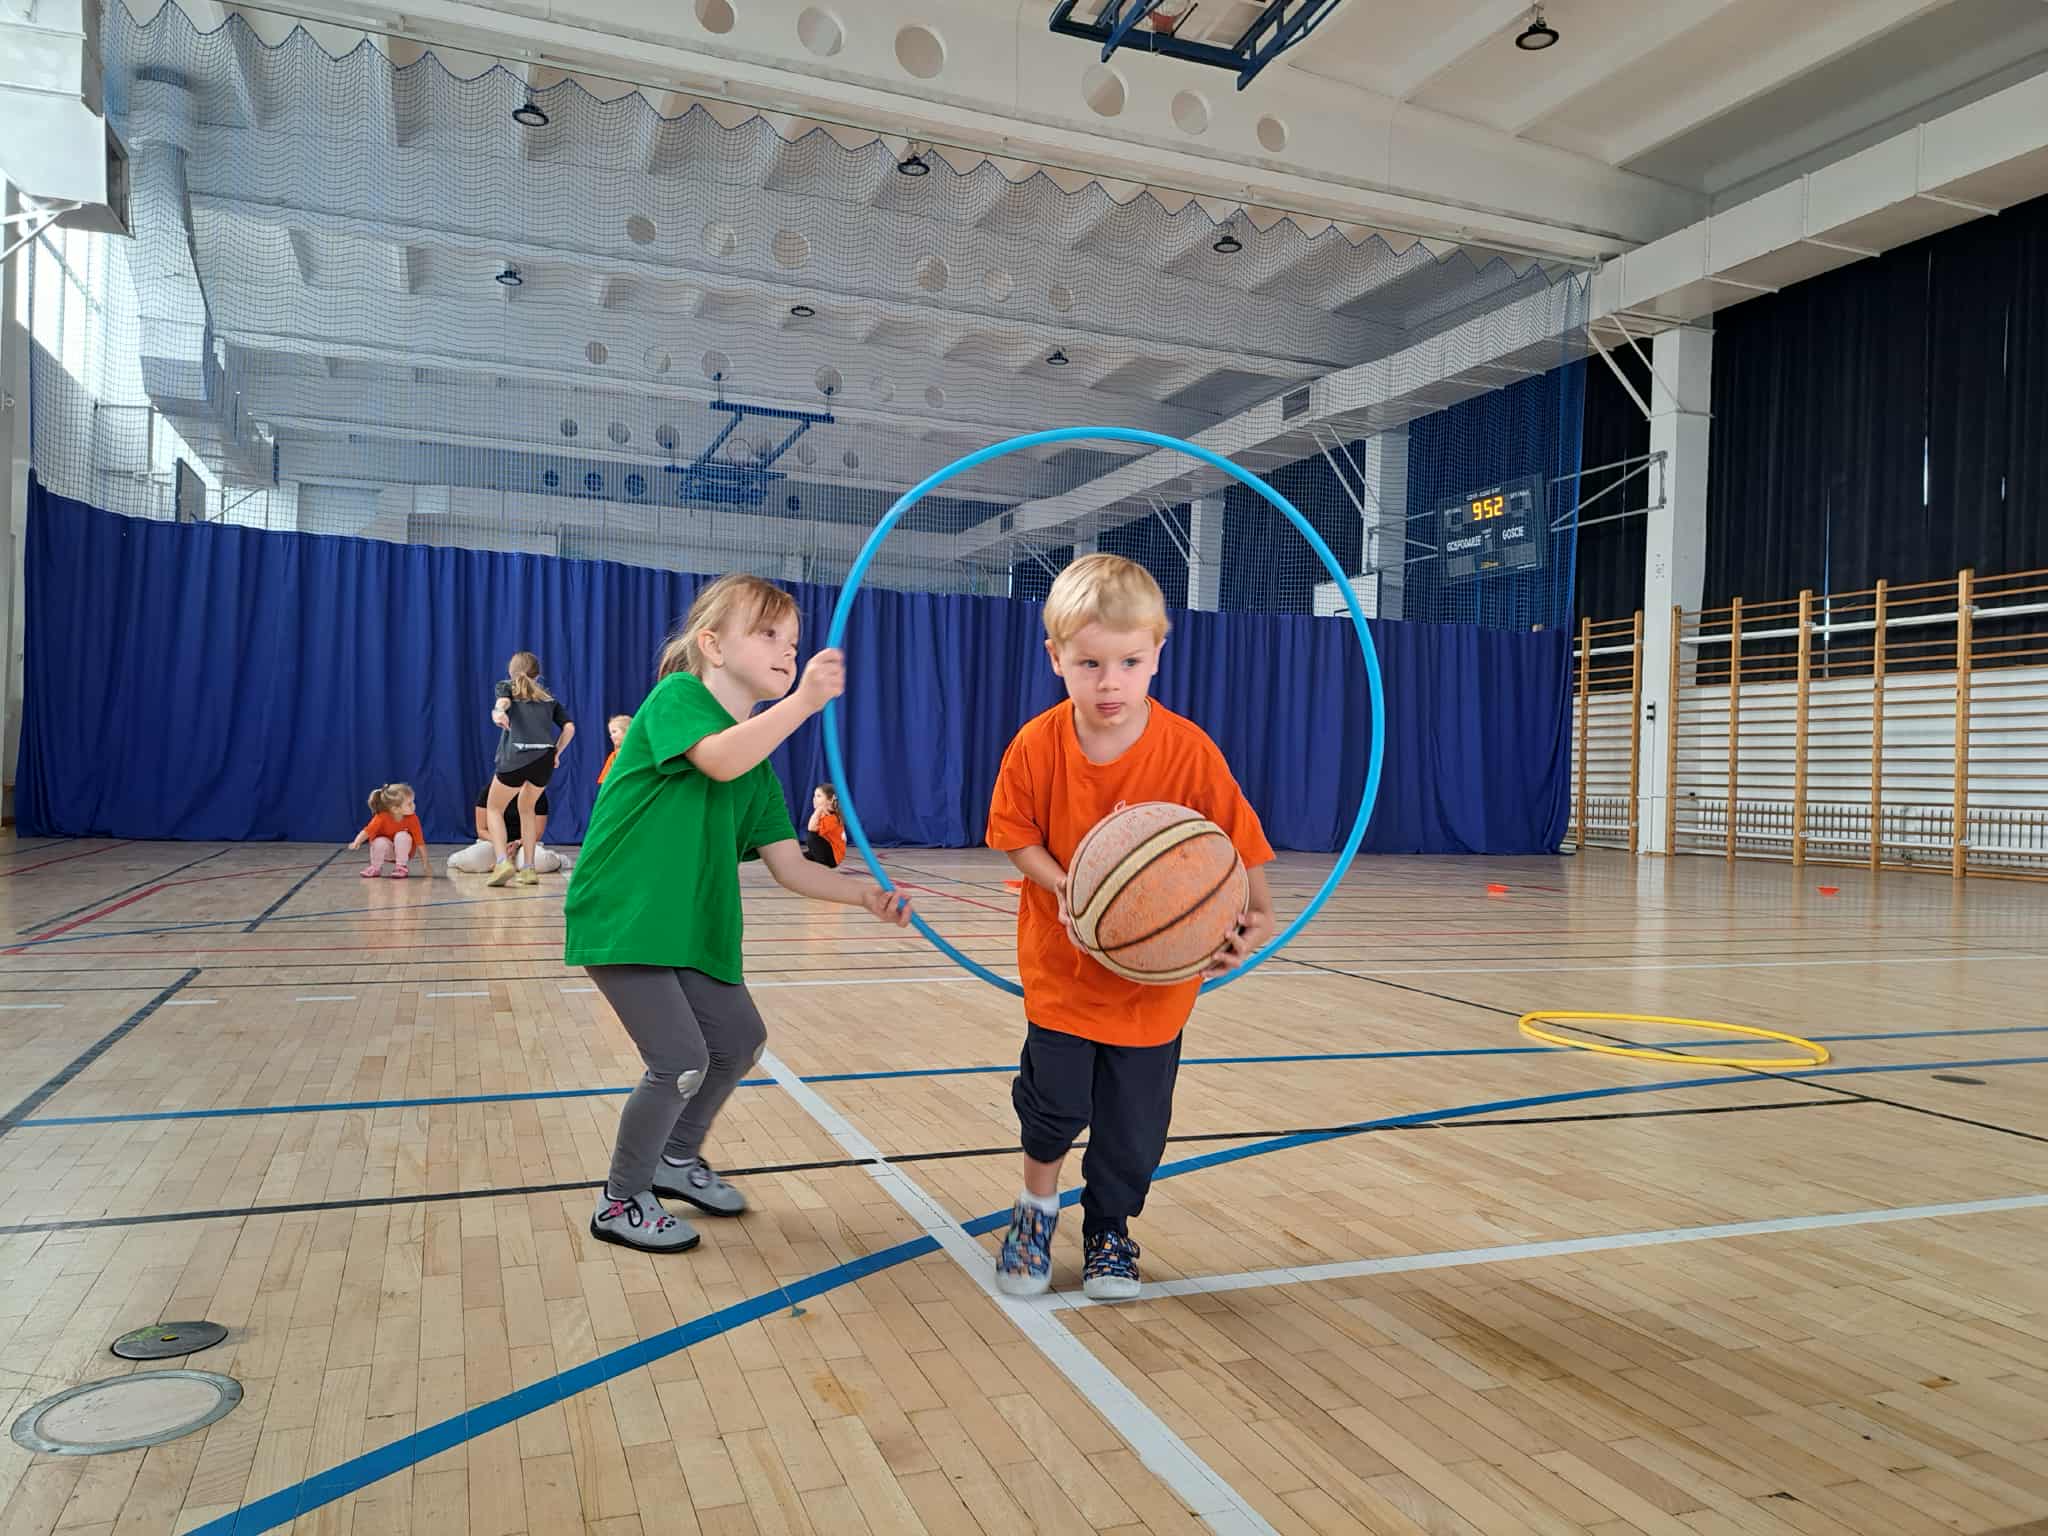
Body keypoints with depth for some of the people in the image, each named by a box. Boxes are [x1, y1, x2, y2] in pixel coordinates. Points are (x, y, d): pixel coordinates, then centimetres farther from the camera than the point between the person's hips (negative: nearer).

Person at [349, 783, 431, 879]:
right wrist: (356, 842, -53)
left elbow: (419, 841, -21)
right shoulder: (382, 817, -27)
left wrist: (425, 863, -21)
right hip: (387, 850, 0)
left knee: (402, 836, -31)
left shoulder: (412, 818, -24)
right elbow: (367, 831, -32)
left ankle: (402, 867, -12)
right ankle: (375, 868, -4)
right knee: (380, 842, -33)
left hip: (404, 850, 0)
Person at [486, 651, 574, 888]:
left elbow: (503, 702, -8)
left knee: (494, 809, 16)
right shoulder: (549, 698, 27)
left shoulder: (506, 687, 18)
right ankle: (529, 869, 18)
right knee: (526, 810, 25)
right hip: (545, 758, 3)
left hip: (516, 757, -3)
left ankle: (501, 862, -3)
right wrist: (557, 754, 24)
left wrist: (498, 713, -29)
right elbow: (569, 728, 14)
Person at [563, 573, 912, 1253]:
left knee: (740, 1040, 15)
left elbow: (791, 867, 4)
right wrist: (803, 701, -39)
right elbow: (720, 759, -32)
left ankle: (676, 1159, 39)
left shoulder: (760, 771, 9)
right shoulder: (676, 695, -11)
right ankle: (621, 1204, 13)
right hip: (622, 918, -8)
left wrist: (864, 895, -10)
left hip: (692, 926, 8)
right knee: (682, 1060, -10)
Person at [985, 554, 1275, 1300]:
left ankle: (1109, 1228, 37)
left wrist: (1254, 917, -27)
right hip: (1063, 964, 0)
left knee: (1135, 1125, 9)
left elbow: (1236, 844, -11)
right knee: (1054, 1103, 3)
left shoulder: (1189, 751, -19)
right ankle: (1036, 1210, 34)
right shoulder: (1037, 746, -15)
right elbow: (1017, 836, -3)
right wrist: (1064, 887, -20)